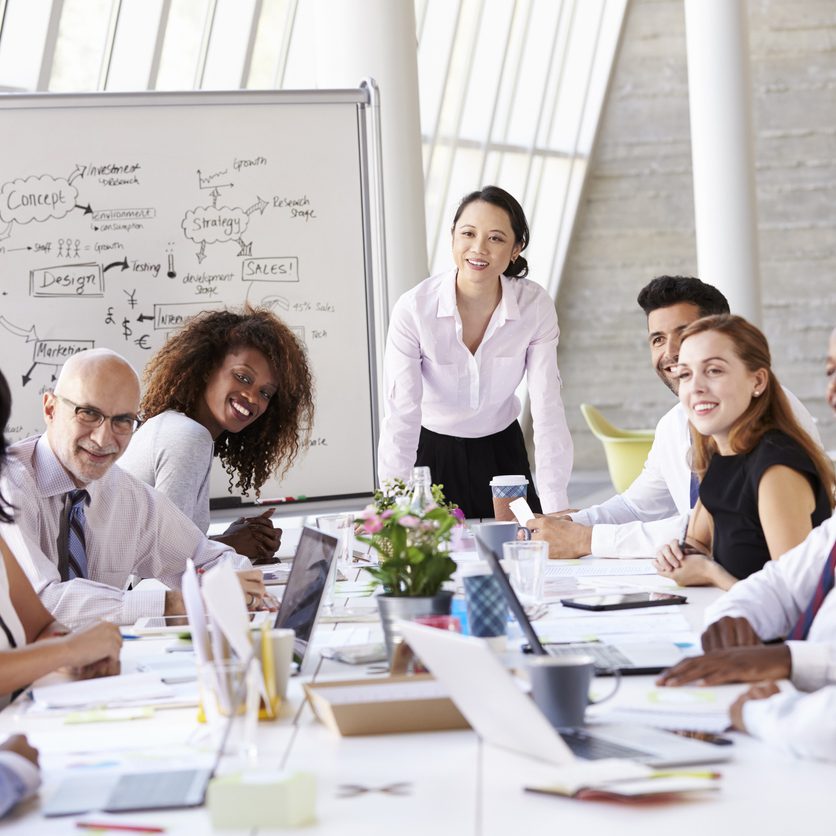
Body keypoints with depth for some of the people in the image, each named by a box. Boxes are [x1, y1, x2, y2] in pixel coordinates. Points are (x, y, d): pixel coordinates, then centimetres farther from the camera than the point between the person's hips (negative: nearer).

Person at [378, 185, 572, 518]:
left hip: (503, 452, 2)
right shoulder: (413, 309, -23)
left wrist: (556, 512, -25)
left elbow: (547, 408, -18)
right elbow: (401, 417, -26)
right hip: (432, 453, -2)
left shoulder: (536, 306, -17)